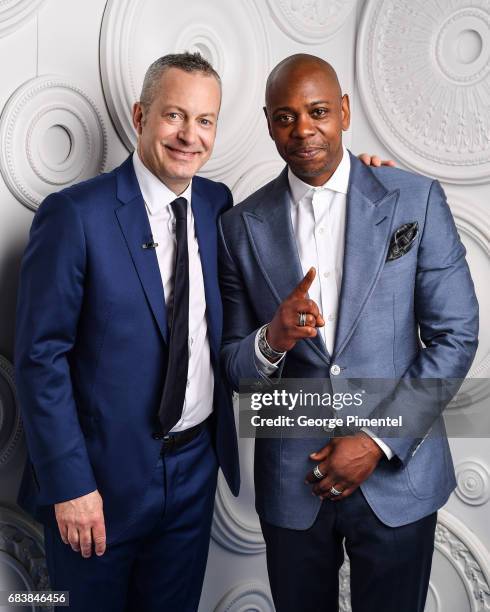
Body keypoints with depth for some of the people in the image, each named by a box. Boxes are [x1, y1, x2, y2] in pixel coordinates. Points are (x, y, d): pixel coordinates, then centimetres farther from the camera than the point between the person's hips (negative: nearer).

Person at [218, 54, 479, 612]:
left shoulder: (416, 199, -5)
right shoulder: (242, 226, -1)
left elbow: (455, 336, -5)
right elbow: (233, 365, 1)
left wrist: (379, 441, -11)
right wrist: (273, 339, -21)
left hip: (397, 474, -1)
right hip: (291, 480, 1)